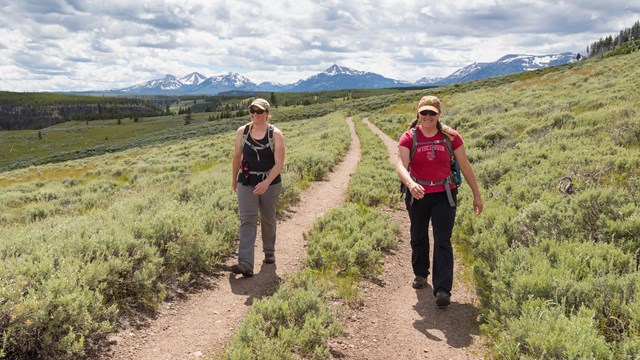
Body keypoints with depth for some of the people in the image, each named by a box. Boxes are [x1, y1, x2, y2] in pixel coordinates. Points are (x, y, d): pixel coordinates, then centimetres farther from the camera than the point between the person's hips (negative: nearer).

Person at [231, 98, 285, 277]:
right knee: (247, 221, -11)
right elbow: (237, 156, 10)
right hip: (246, 183, 1)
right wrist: (234, 179, 17)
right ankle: (245, 264, -18)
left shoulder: (276, 134, -9)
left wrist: (266, 182, -27)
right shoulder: (242, 131, -2)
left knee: (268, 220, 16)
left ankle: (269, 252, 39)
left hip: (270, 183, -1)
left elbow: (279, 163, -14)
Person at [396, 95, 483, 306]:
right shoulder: (409, 138, -8)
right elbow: (401, 166, -21)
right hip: (417, 194, 1)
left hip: (444, 195, -1)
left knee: (443, 241, -7)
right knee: (418, 237, 18)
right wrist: (410, 184, -43)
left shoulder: (451, 137, -5)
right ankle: (420, 274, 41)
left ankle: (443, 290, -4)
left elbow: (465, 166, 1)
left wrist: (477, 195, 4)